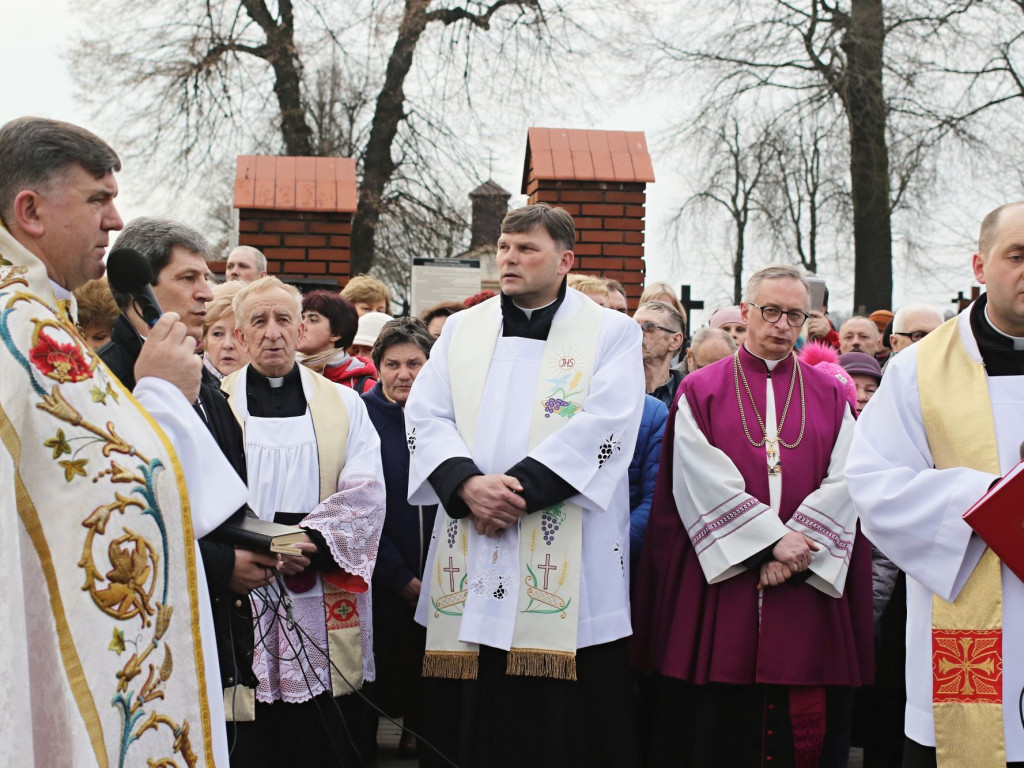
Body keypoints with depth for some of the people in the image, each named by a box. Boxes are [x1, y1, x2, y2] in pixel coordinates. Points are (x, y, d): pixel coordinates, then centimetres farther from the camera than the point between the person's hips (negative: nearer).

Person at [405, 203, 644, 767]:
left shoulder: (612, 333, 4)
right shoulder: (461, 329, 15)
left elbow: (603, 427, -10)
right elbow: (424, 418, 5)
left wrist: (518, 487, -17)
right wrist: (468, 485, -13)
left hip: (566, 560, -3)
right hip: (468, 563, 3)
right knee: (468, 721, 7)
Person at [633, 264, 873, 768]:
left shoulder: (830, 396, 12)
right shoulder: (700, 391, 6)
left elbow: (842, 483, 1)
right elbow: (701, 482, -6)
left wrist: (798, 549, -13)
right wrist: (771, 541, -14)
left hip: (808, 595, 2)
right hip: (719, 587, -2)